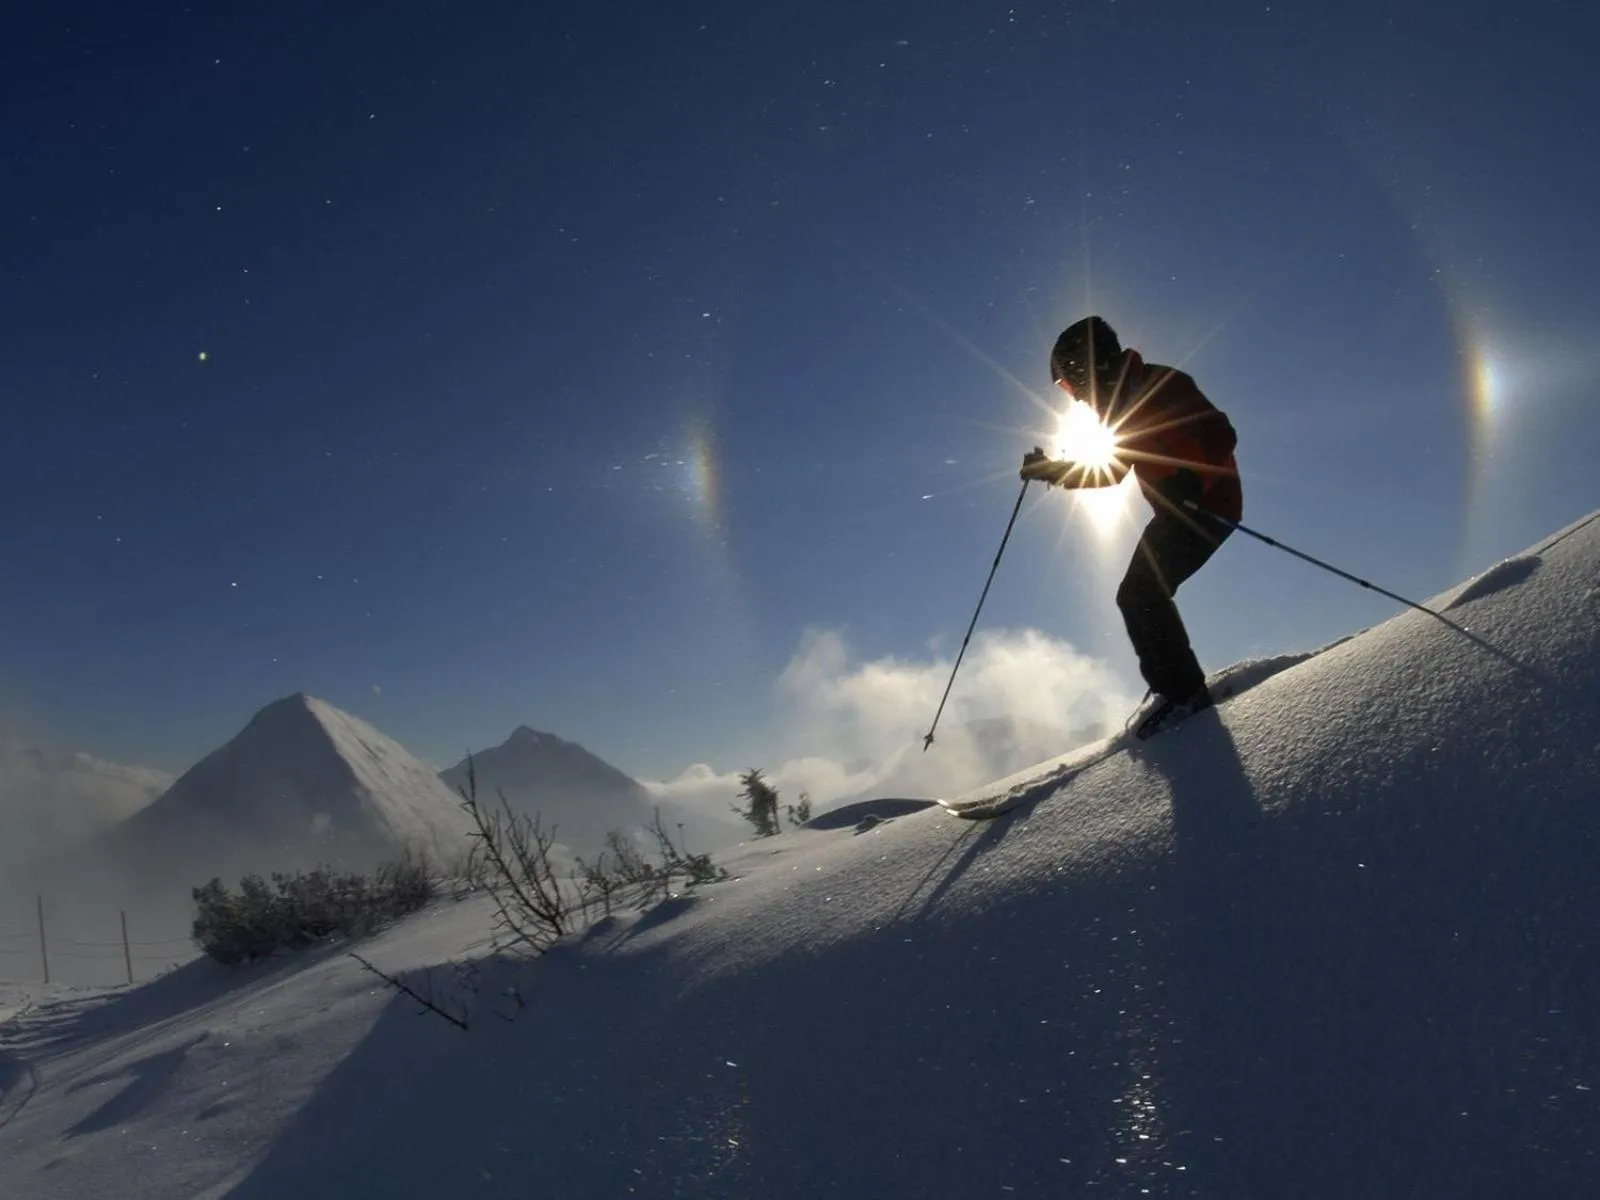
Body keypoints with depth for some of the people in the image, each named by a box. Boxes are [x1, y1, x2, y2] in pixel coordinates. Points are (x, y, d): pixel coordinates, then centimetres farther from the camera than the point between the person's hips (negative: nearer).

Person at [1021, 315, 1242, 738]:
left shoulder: (1161, 385, -13)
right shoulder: (1124, 402, 14)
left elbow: (1220, 436, -21)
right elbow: (1109, 471, 22)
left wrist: (1187, 483, -34)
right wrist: (1053, 470, 13)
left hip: (1207, 503, -10)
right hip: (1181, 506, 10)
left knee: (1141, 594, -17)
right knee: (1138, 596, 8)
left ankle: (1183, 692, -14)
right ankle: (1179, 689, 14)